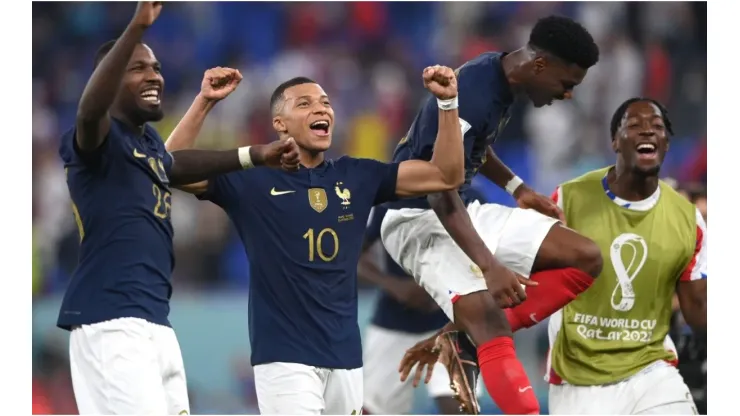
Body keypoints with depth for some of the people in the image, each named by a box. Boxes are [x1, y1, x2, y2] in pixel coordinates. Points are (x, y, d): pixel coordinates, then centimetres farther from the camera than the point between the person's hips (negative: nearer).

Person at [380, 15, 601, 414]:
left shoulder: (501, 75, 2)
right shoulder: (470, 98, -26)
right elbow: (442, 198, -29)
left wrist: (516, 188, 13)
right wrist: (490, 267, -40)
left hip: (469, 210, 9)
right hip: (420, 220, -9)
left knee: (586, 257, -3)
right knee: (485, 315, -32)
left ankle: (467, 339, -13)